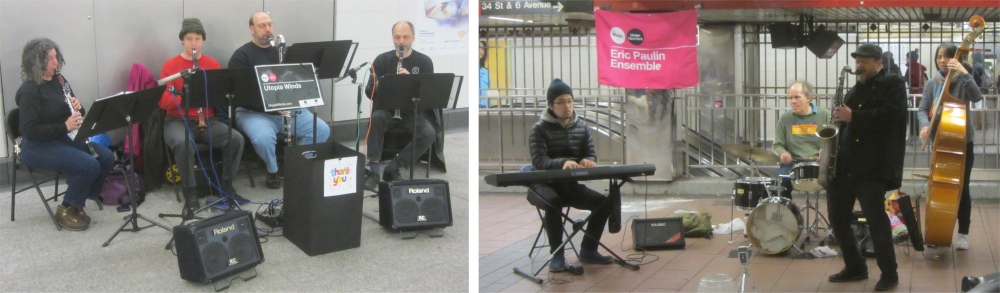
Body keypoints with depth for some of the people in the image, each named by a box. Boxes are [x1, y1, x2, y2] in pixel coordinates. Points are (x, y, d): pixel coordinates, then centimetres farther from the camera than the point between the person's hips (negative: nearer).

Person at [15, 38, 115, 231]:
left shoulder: (59, 81, 8)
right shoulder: (29, 91, -17)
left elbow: (76, 113, 15)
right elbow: (30, 130, -21)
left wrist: (78, 109, -9)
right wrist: (65, 127, -27)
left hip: (63, 139, 8)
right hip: (37, 146, -8)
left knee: (107, 157, -8)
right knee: (89, 165, -26)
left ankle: (79, 199, 7)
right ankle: (66, 210, -6)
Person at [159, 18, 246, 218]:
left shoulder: (213, 64, 8)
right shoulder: (170, 66, -1)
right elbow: (163, 101, -7)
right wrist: (184, 98, -25)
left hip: (208, 120, 3)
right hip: (178, 120, -3)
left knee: (237, 139, -22)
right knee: (183, 144, -37)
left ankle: (226, 186, -5)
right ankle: (190, 194, -22)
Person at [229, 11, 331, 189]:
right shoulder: (242, 55, -1)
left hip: (288, 109, 5)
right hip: (254, 111, -5)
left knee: (322, 130, -15)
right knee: (264, 138, -37)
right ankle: (273, 171, -5)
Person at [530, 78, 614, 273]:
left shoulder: (582, 127, 9)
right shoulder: (540, 129, -7)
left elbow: (591, 154, 4)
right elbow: (538, 160, -21)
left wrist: (588, 161, -23)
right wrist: (562, 163, -42)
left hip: (571, 184, 5)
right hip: (545, 184, -5)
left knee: (604, 203, -15)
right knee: (554, 203, -37)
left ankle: (588, 250, 2)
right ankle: (556, 255, -24)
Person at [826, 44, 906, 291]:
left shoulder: (893, 84, 1)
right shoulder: (855, 90, 22)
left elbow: (891, 114, -15)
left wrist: (853, 116, -19)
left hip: (873, 165, -8)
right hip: (844, 163, 8)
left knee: (875, 217, -10)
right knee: (837, 217, 7)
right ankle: (855, 267, 21)